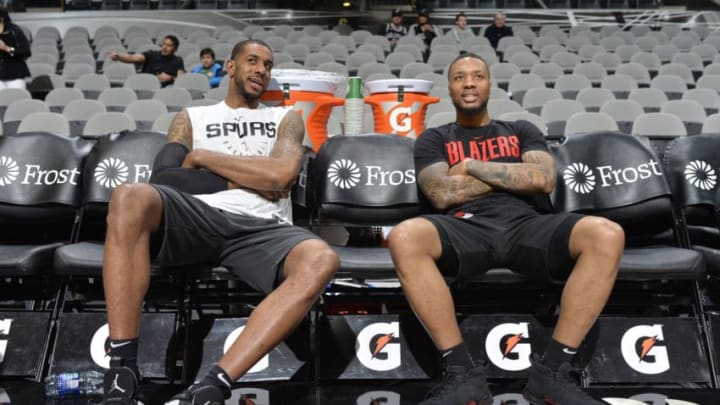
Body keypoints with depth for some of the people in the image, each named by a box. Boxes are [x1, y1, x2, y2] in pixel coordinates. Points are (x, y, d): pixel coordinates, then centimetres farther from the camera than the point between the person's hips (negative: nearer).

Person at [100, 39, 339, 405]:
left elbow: (282, 174, 2)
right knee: (130, 198, -32)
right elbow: (163, 176, 6)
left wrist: (202, 157, 6)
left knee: (320, 260, -33)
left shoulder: (286, 118, 24)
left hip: (260, 228, 0)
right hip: (197, 217, 0)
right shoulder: (191, 117, 25)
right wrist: (247, 181, 2)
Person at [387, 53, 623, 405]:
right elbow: (442, 194, 0)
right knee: (405, 237, -36)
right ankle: (463, 375, -27)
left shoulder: (521, 131, 25)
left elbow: (543, 180, 5)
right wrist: (514, 173, 6)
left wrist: (471, 165, 4)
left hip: (524, 225, 2)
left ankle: (551, 371, -21)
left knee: (606, 235, -28)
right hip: (466, 229, -2)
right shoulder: (434, 139, 20)